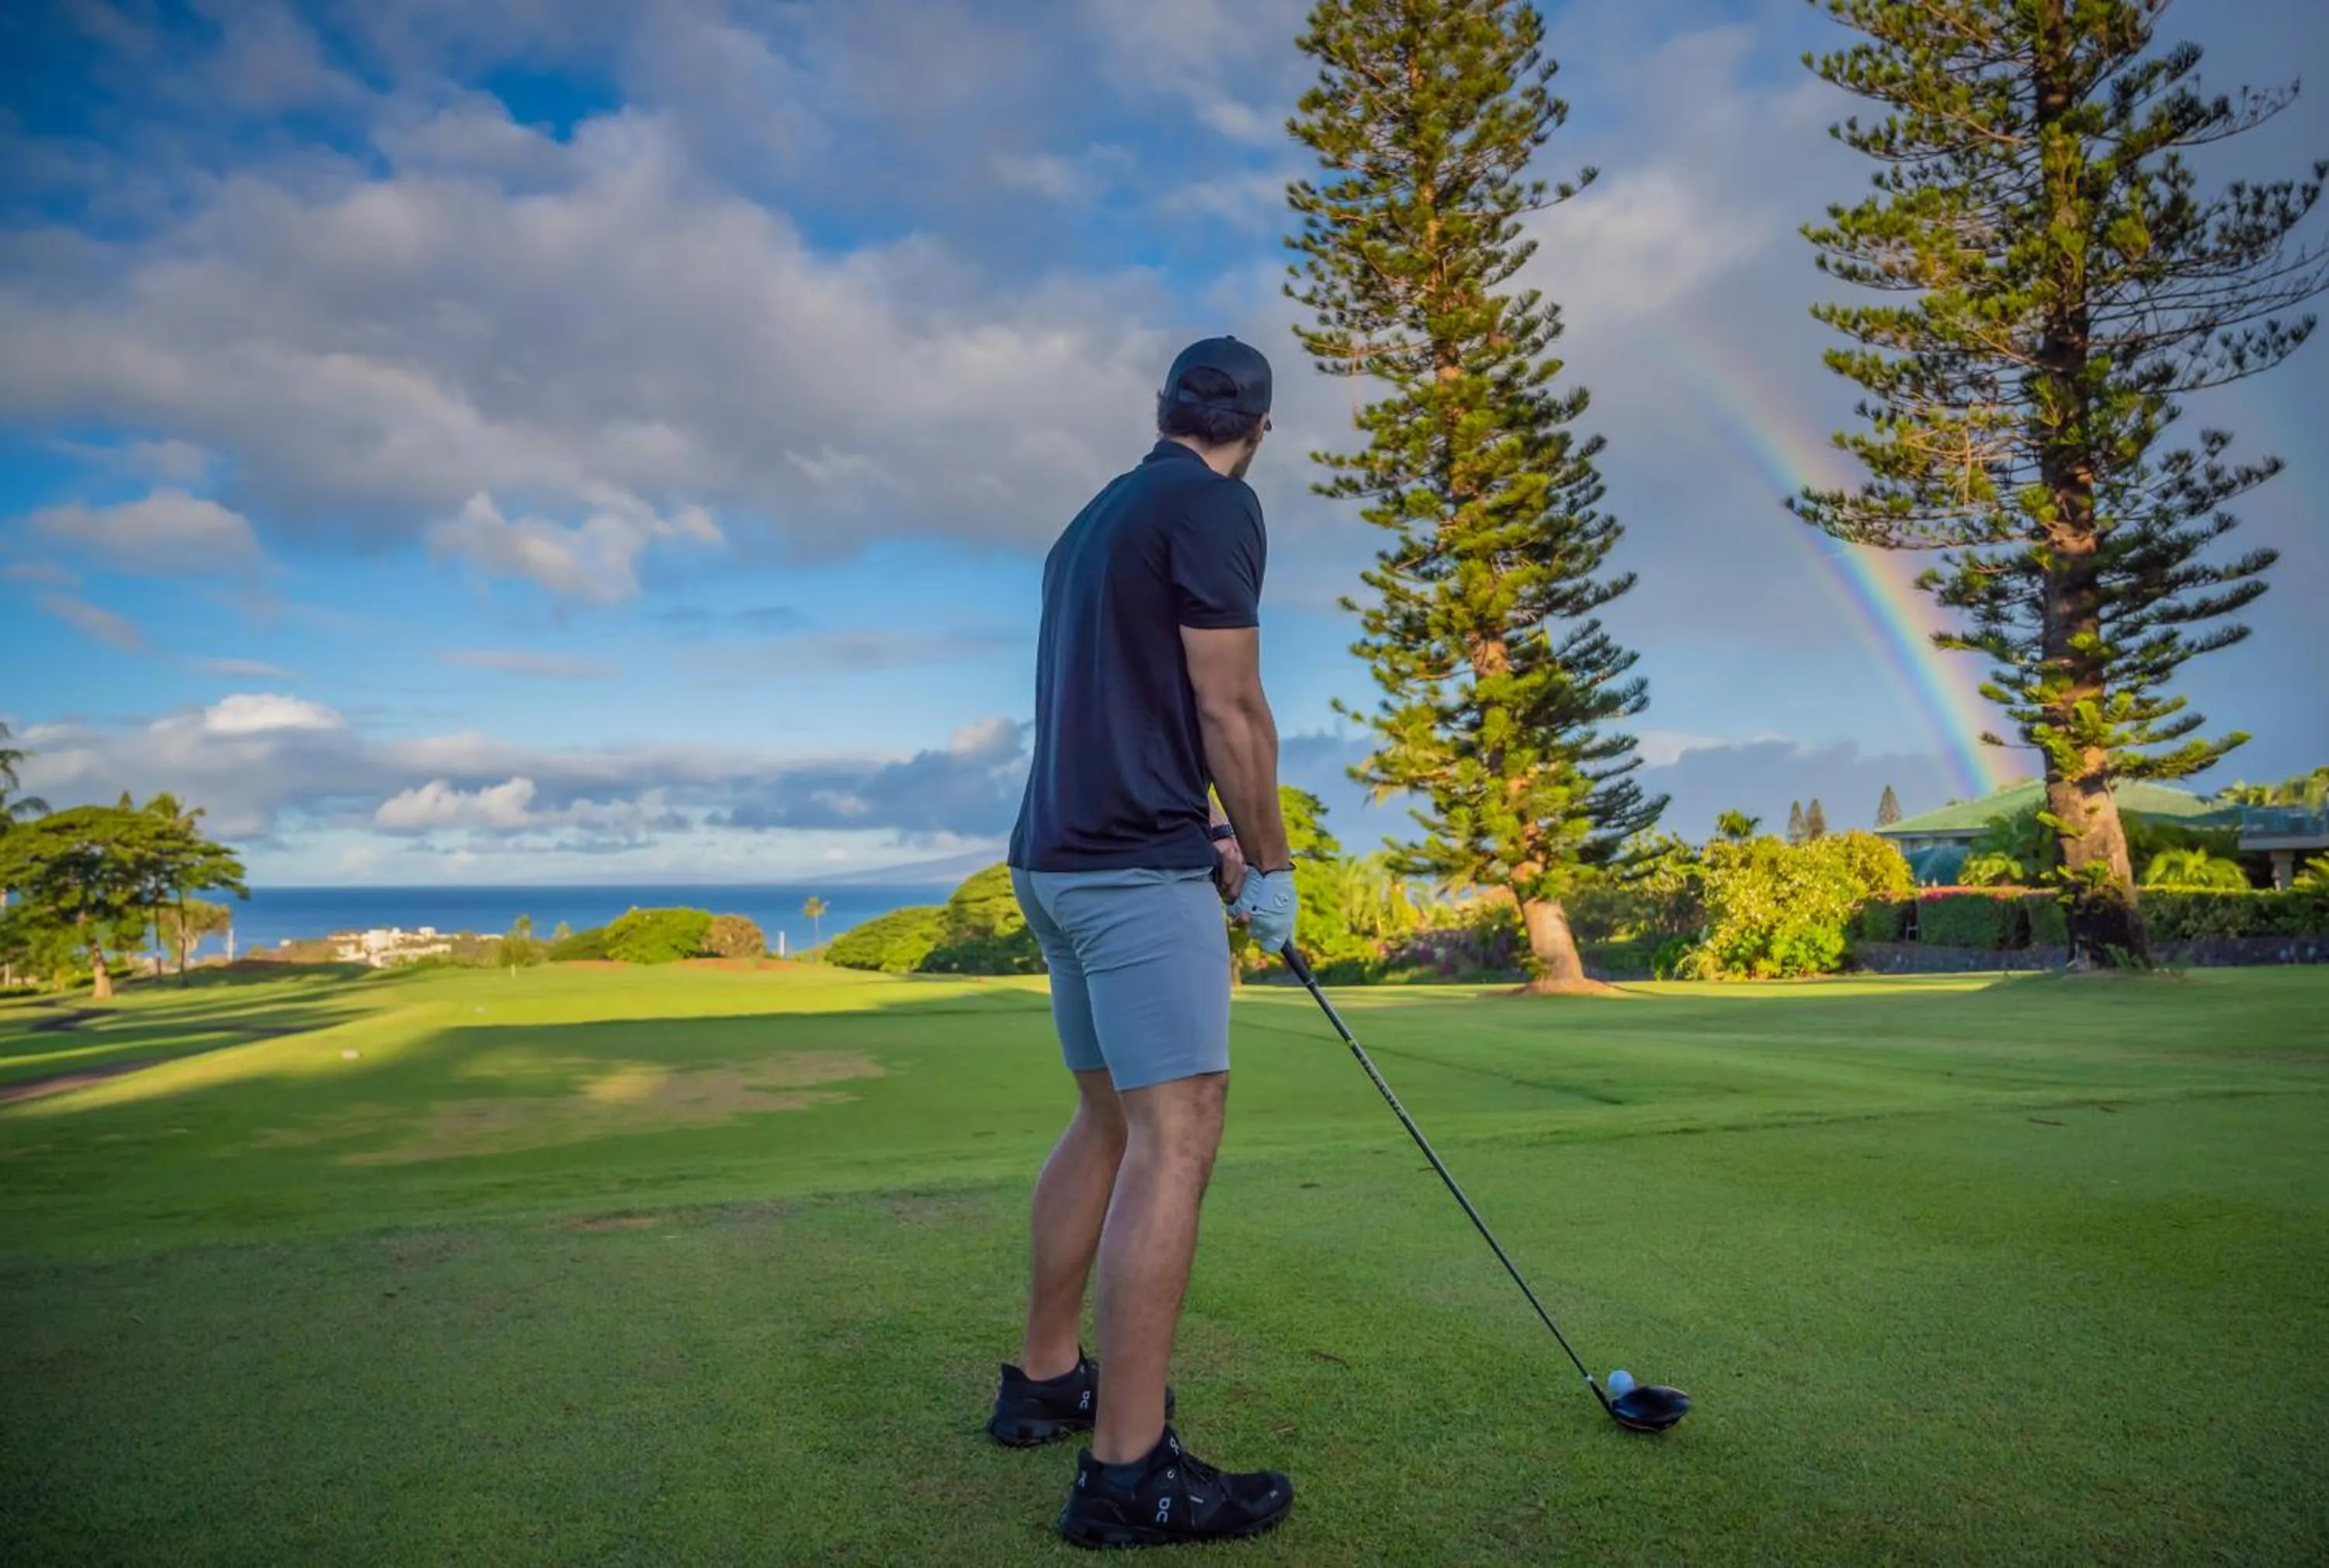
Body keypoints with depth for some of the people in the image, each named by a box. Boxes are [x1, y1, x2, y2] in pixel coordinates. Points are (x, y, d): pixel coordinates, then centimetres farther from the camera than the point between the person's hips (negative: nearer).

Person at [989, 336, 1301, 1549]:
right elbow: (1230, 709, -11)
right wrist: (1270, 865, 0)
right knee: (1176, 1137, -9)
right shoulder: (1213, 507, -7)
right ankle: (1128, 1472, -7)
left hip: (1060, 857, 9)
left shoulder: (1094, 520, 20)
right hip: (1140, 868, -9)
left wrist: (1212, 831, 22)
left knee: (1109, 1122, 17)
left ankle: (1045, 1379, 26)